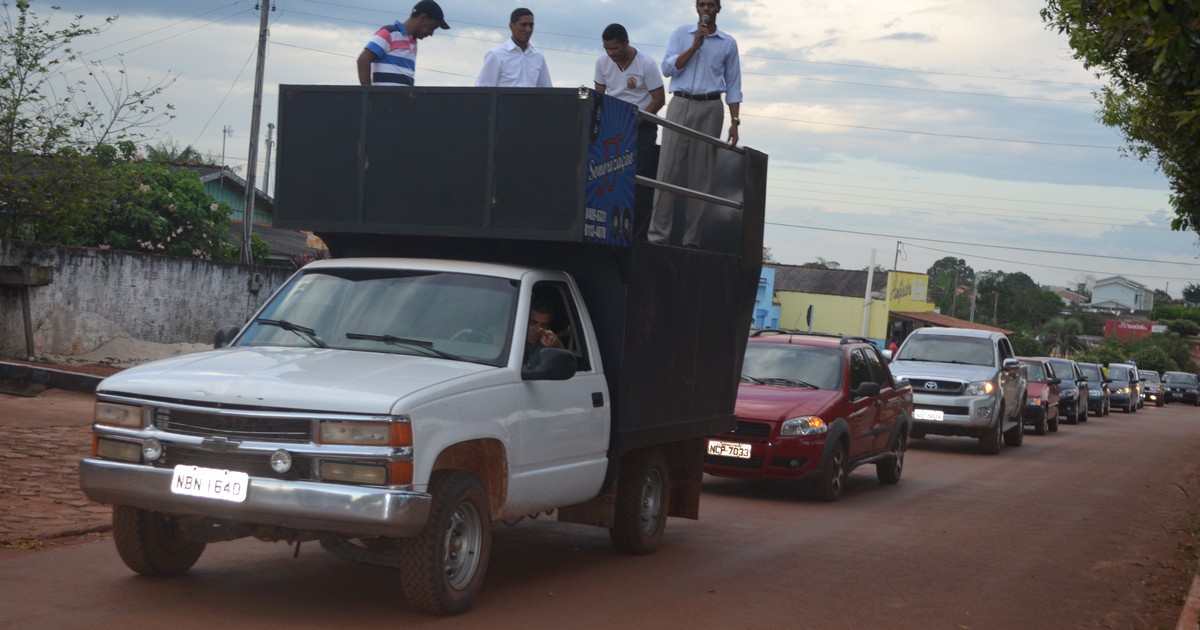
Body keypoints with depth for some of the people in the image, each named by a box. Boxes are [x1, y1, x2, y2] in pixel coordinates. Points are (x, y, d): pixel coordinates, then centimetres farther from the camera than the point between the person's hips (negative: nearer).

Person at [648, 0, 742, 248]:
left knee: (701, 176, -1)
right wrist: (695, 46, -7)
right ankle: (658, 234, -9)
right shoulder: (682, 34, 11)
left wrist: (734, 121, 0)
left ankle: (692, 239, 0)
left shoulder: (728, 43, 11)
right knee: (668, 170, -7)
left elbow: (733, 86, 9)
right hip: (680, 105, 0)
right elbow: (668, 68, 1)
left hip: (710, 109, 0)